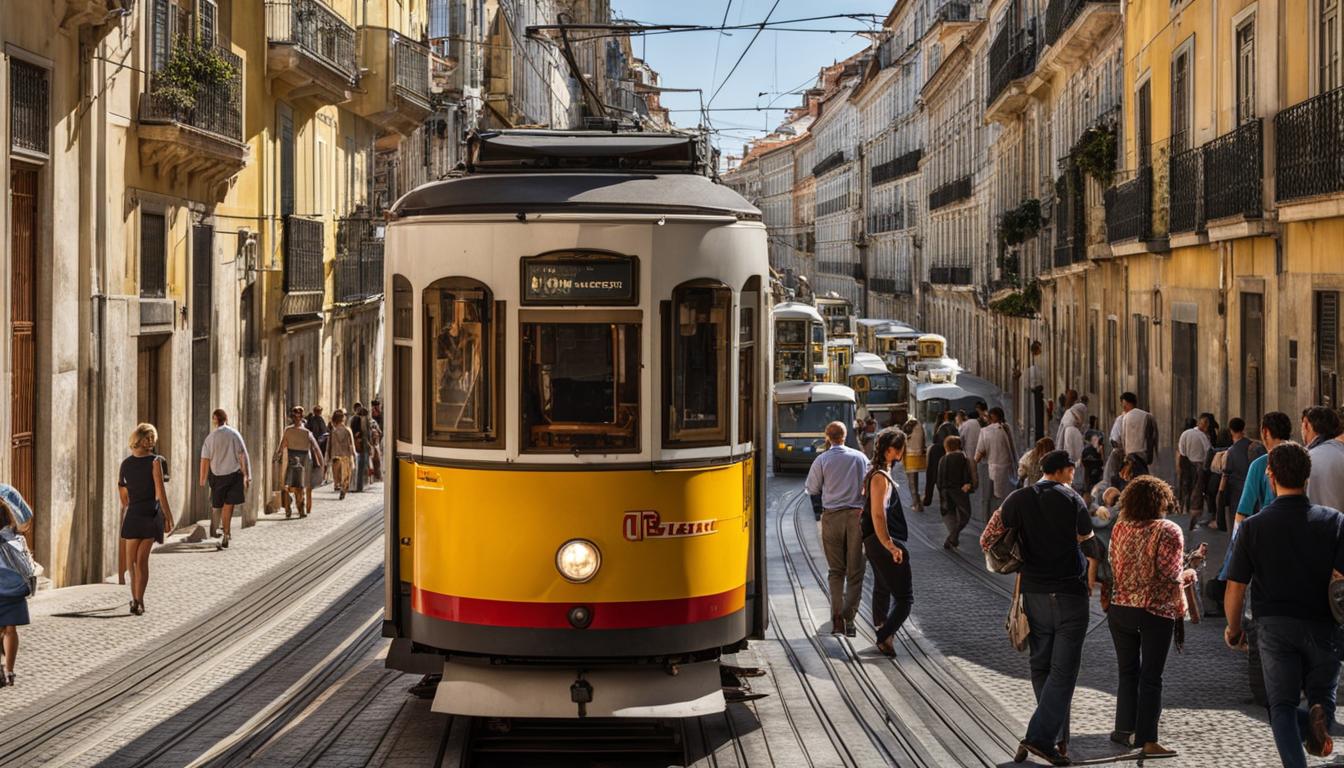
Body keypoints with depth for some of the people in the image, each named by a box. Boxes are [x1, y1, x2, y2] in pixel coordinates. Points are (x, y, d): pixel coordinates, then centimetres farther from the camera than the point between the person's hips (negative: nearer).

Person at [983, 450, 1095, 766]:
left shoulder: (1018, 499, 1)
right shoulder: (1072, 500, -5)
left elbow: (987, 540, -1)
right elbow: (1089, 544, 0)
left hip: (1034, 594, 4)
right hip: (1071, 594, -4)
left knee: (1041, 667, 14)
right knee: (1064, 669, -3)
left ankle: (1058, 737, 17)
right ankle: (1041, 737, -14)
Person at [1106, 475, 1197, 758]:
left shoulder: (1119, 528, 3)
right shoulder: (1168, 531, -12)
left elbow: (1113, 567, 8)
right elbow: (1171, 574, -15)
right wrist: (1187, 576, 3)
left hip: (1120, 609, 4)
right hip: (1156, 612, -4)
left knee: (1128, 672, 18)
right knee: (1151, 676, 2)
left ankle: (1126, 729, 22)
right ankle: (1147, 741, 2)